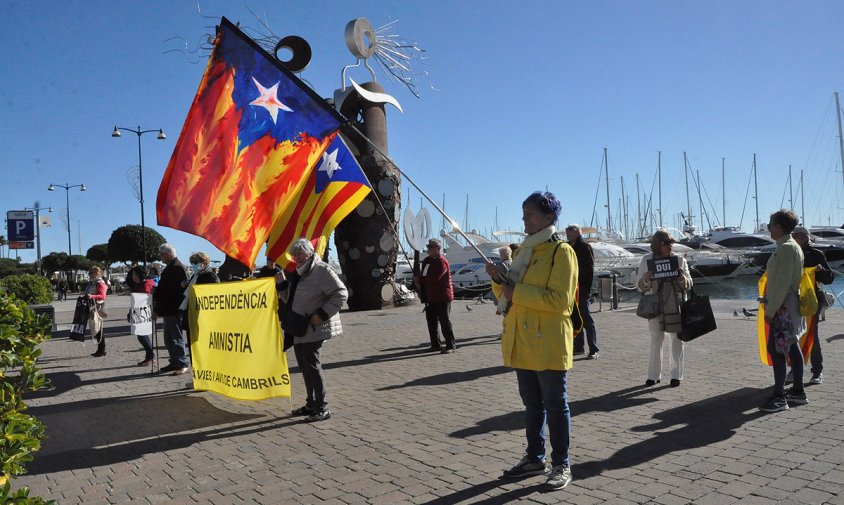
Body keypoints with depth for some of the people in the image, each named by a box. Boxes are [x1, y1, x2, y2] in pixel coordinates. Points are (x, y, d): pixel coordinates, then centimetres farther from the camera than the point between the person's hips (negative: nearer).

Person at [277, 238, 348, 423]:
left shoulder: (322, 270, -12)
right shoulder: (297, 273, 15)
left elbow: (341, 294, -17)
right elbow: (290, 299, 21)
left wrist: (322, 314, -21)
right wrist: (283, 284, 4)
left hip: (314, 329, -9)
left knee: (312, 365, -8)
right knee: (304, 366, 13)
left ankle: (322, 408, 0)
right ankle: (311, 404, 25)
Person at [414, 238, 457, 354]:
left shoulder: (442, 262, -14)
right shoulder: (427, 261, 13)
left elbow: (434, 279, -23)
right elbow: (421, 275, 15)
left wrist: (419, 279, -12)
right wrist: (418, 282, -8)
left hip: (442, 297, -9)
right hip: (430, 297, 9)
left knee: (444, 321, -5)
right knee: (431, 321, 11)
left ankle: (451, 345, 1)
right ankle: (435, 344, 20)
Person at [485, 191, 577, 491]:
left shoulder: (561, 251, -9)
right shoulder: (523, 250, 15)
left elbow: (560, 300, -19)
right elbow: (509, 296, 20)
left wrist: (517, 292, -20)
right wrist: (499, 281, 0)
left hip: (547, 344, -7)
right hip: (521, 342, 7)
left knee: (555, 405, 3)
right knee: (531, 404, 16)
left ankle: (561, 466, 15)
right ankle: (535, 459, 28)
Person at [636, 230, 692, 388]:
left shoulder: (679, 260, 2)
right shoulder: (646, 260, 2)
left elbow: (688, 286, 4)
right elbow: (640, 287, 4)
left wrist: (681, 276, -16)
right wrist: (646, 279, -18)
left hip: (675, 305, 0)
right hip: (655, 305, 0)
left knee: (677, 340, 5)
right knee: (656, 340, 3)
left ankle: (676, 375, 15)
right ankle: (654, 375, 12)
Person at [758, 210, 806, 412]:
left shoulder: (786, 248, -16)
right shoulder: (792, 246, 16)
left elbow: (782, 283, -21)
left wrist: (770, 310, -18)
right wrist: (771, 306, 18)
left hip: (783, 307, -10)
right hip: (789, 306, 10)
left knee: (775, 349, -9)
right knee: (791, 347, 15)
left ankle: (779, 397, -7)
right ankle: (798, 391, 23)